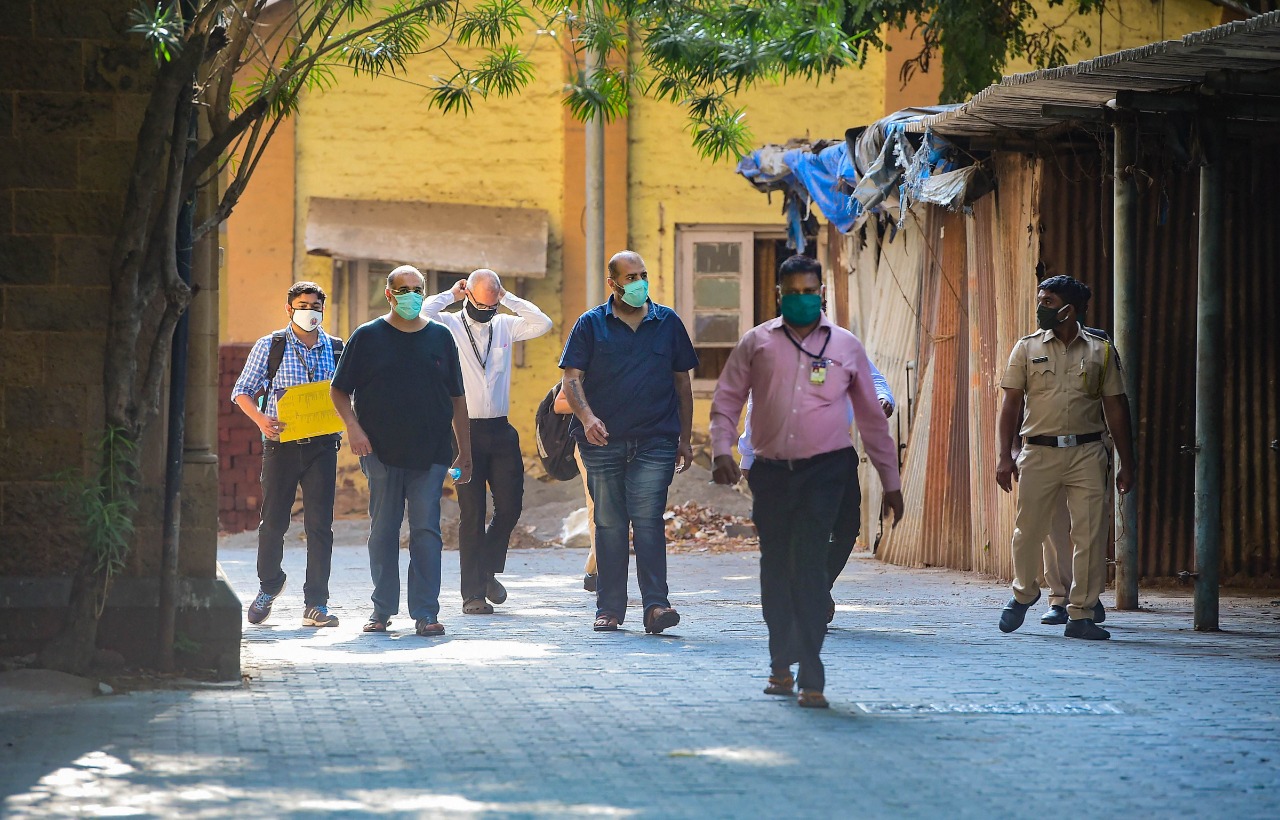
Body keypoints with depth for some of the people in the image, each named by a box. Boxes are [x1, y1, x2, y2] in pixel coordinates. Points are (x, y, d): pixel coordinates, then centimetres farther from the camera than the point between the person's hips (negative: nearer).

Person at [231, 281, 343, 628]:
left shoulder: (336, 349, 9)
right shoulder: (269, 346, 3)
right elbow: (242, 392, 4)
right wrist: (261, 420, -14)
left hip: (322, 445, 1)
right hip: (281, 443, -1)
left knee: (320, 524, -4)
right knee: (273, 520, 3)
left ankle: (315, 604, 1)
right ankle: (269, 585, 29)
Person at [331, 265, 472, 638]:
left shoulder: (441, 337, 11)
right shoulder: (368, 337, 5)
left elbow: (457, 398, 14)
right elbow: (339, 391, 8)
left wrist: (465, 452, 11)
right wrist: (353, 426, -10)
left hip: (430, 454, 1)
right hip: (381, 453, -1)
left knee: (426, 530, -5)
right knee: (383, 531, 5)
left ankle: (425, 612, -4)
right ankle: (382, 609, 15)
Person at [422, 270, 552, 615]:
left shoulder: (505, 325, 11)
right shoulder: (450, 326, -1)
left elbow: (543, 324, -2)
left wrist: (509, 298, -3)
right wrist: (449, 295, -8)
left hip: (500, 430, 4)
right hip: (466, 430, -4)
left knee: (510, 505, 2)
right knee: (472, 513, -3)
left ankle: (487, 571, 25)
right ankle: (472, 593, 2)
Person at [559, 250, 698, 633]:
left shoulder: (668, 323, 11)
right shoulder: (591, 324, 7)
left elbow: (682, 383, 16)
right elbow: (571, 378, 0)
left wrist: (685, 439, 13)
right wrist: (587, 417, -18)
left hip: (655, 442, 0)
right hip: (603, 442, 0)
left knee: (648, 520, -12)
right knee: (609, 525, 3)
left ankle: (656, 604, -15)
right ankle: (609, 608, 9)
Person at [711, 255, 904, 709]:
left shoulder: (846, 346, 9)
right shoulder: (757, 343, 8)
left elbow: (871, 416, 15)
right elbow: (726, 401, 9)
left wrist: (891, 482, 15)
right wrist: (722, 450, -10)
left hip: (825, 470, -2)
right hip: (771, 471, 2)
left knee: (810, 564, -14)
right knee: (775, 566, 9)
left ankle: (811, 677, -14)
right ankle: (781, 664, 26)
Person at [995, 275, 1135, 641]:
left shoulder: (1100, 351, 7)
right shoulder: (1027, 348, 7)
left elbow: (1115, 408, 9)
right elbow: (1011, 405, 6)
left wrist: (1126, 464, 6)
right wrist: (1005, 457, -3)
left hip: (1087, 453, 0)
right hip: (1039, 451, 0)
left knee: (1091, 534, -4)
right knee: (1028, 530, 2)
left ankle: (1081, 614, 3)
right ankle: (1024, 593, 30)